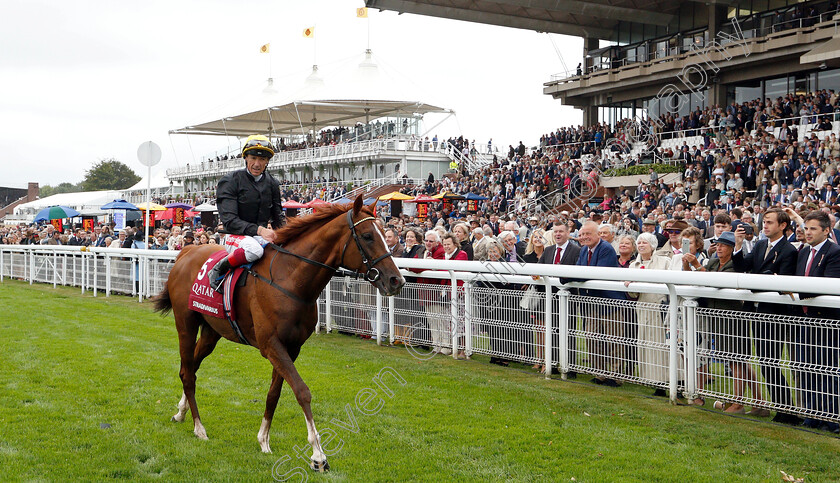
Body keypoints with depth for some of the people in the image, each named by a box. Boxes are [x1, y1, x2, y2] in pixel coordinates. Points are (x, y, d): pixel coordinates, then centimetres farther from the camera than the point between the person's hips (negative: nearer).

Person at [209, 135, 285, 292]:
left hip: (263, 235, 5)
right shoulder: (230, 181, -5)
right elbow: (229, 220, -15)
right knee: (254, 249, -39)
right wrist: (258, 230, -28)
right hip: (236, 236, -5)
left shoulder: (272, 183, 11)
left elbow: (277, 216, 18)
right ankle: (219, 269, -16)